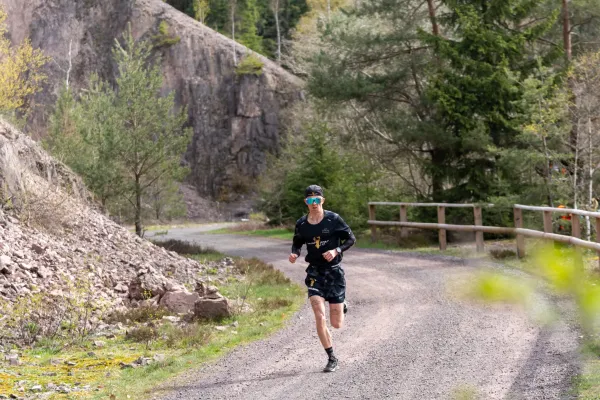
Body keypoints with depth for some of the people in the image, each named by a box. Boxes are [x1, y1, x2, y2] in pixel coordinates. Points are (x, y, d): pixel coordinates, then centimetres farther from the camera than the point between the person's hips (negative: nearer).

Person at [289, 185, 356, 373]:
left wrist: (336, 250, -18)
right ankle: (331, 358, 1)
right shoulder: (301, 224, -1)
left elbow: (350, 238, -1)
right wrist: (295, 254, -8)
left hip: (334, 272, -1)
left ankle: (342, 306, 40)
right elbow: (297, 243, 14)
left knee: (336, 324, 2)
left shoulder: (333, 219, -9)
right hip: (315, 273, 2)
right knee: (320, 317, -14)